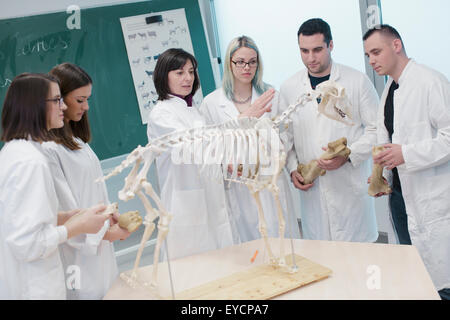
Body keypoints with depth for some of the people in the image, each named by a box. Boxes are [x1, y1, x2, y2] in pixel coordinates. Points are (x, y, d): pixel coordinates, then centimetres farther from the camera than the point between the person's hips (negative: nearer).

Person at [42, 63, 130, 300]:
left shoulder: (75, 139, 11)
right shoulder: (48, 149, -20)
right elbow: (64, 208, -19)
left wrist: (111, 216, 4)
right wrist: (105, 233, -12)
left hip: (98, 244, 9)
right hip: (78, 249, -9)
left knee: (105, 290, 14)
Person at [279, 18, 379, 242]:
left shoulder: (357, 81, -1)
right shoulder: (289, 88, 7)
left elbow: (377, 129, 0)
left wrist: (348, 155, -14)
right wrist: (293, 169, -1)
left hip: (352, 186, -2)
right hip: (312, 188, 2)